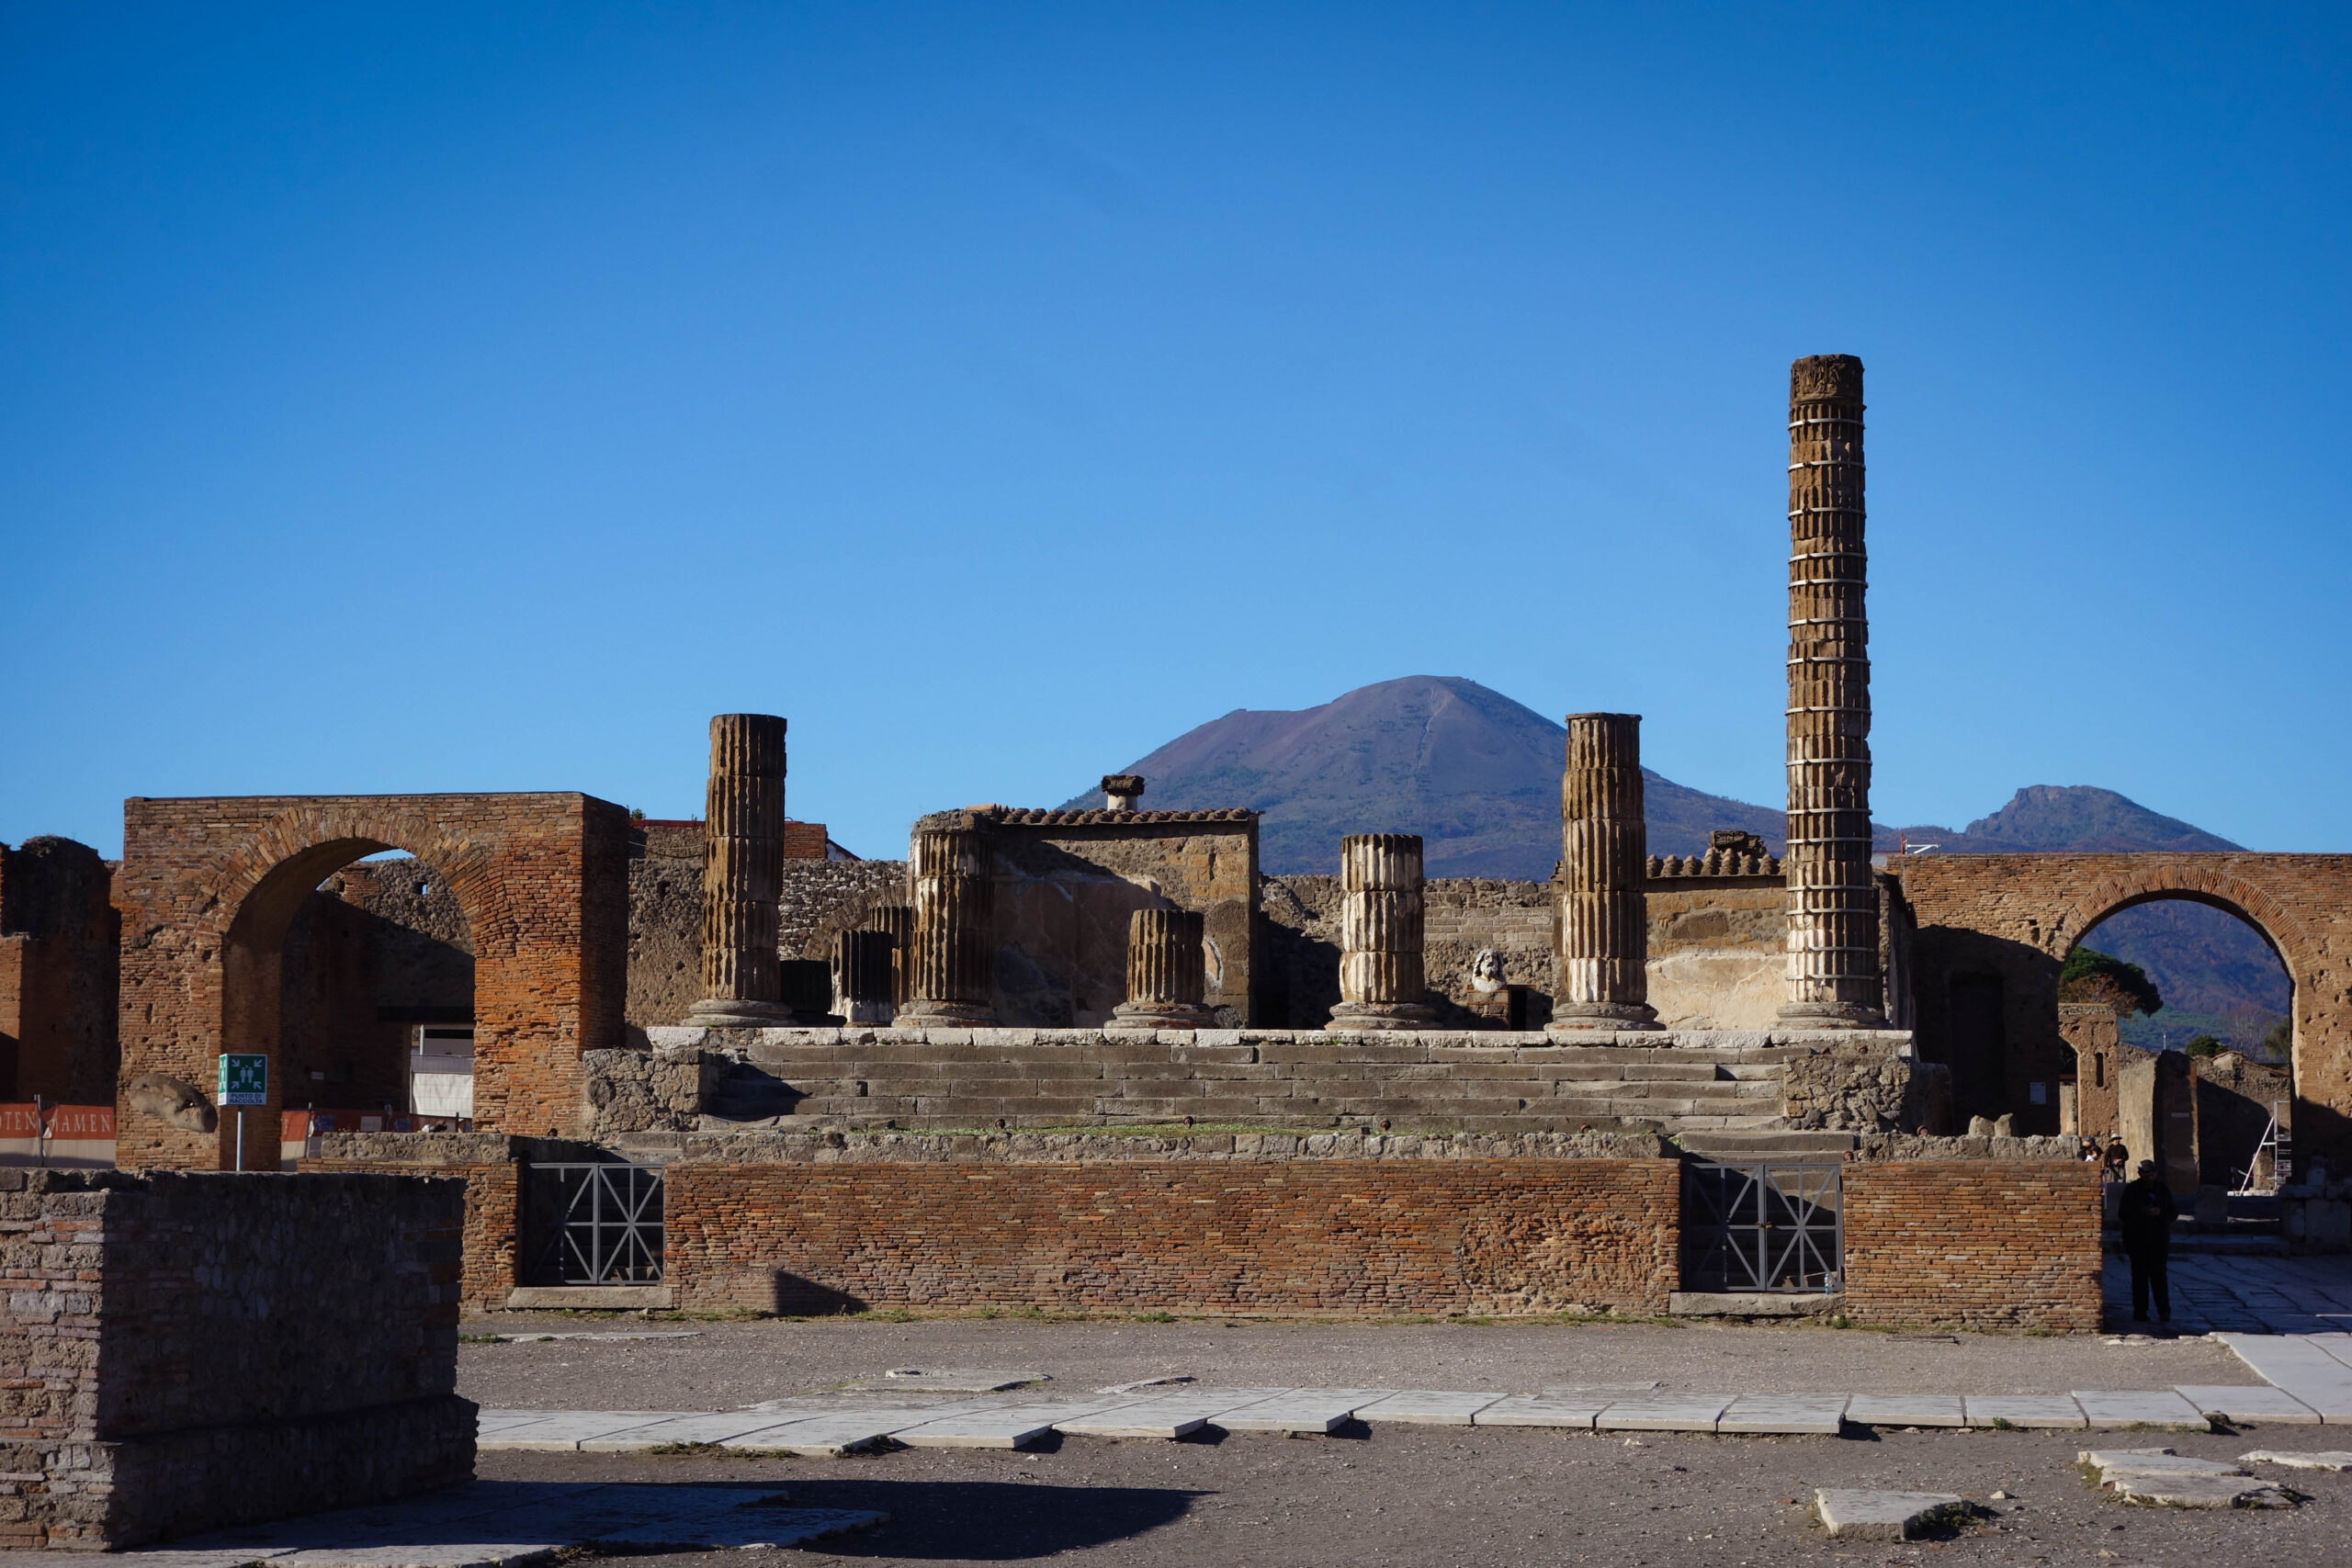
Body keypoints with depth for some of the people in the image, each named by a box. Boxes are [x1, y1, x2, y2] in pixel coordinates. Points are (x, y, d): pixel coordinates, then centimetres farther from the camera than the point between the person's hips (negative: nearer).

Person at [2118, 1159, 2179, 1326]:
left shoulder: (2163, 1190, 11)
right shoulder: (2132, 1190, 4)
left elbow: (2174, 1213, 9)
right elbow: (2124, 1213, 0)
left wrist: (2160, 1212, -12)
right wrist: (2142, 1212, -16)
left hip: (2159, 1241, 1)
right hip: (2137, 1241, -1)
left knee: (2159, 1276, -5)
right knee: (2140, 1276, -1)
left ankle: (2164, 1312, -4)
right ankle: (2140, 1311, 3)